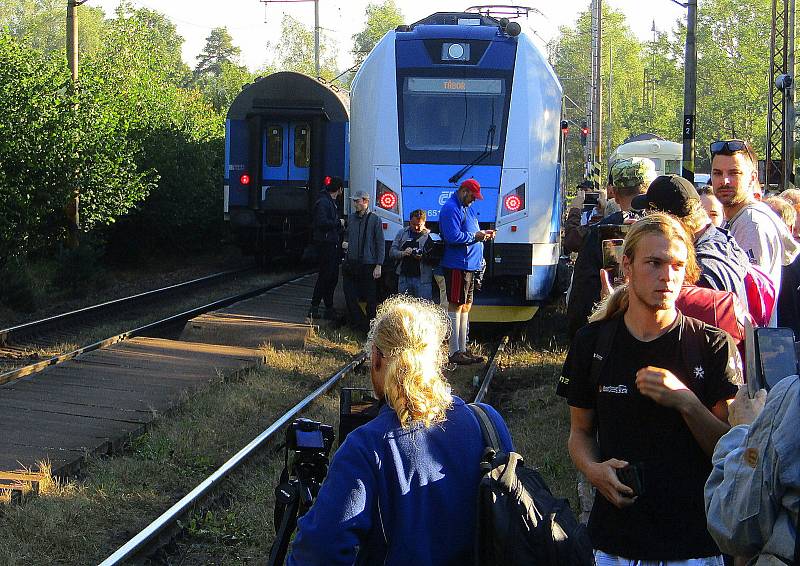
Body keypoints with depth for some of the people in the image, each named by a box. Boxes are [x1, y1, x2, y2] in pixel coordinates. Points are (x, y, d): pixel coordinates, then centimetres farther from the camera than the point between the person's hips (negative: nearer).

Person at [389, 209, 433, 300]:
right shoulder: (402, 233, 15)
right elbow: (392, 252, 10)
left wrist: (423, 257, -21)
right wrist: (403, 253, -9)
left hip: (422, 279, -3)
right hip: (404, 277, 4)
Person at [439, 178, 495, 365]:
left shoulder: (467, 208, 18)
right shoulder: (451, 208, -13)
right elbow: (454, 237, -23)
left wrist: (483, 233, 8)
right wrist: (475, 236, -15)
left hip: (469, 266, 10)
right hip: (457, 265, -10)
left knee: (465, 307, 14)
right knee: (456, 306, -7)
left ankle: (462, 349, 21)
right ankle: (454, 352, -5)